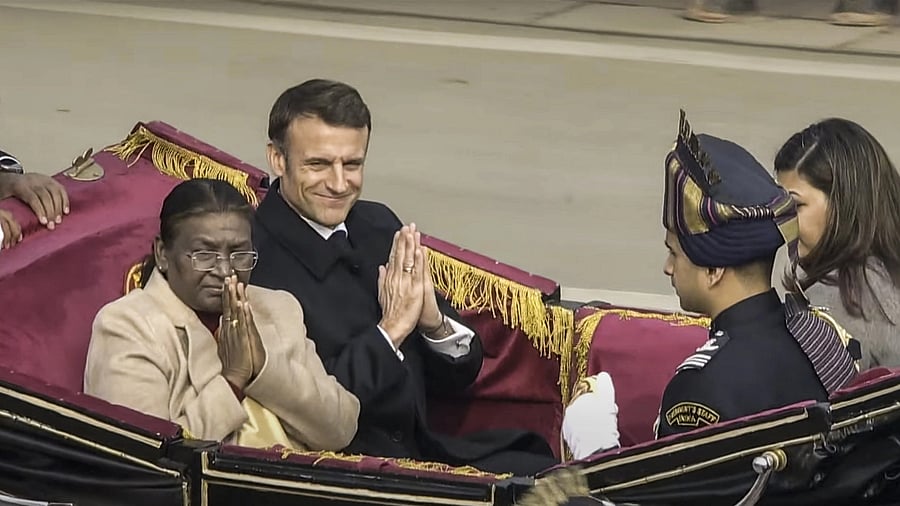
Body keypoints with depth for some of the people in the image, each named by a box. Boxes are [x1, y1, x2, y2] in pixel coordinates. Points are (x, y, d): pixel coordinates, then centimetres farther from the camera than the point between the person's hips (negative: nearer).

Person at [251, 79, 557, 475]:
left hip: (426, 450, 7)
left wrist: (434, 321, -7)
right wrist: (391, 330, -17)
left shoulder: (379, 226, 9)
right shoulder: (251, 262, -14)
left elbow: (459, 375, 14)